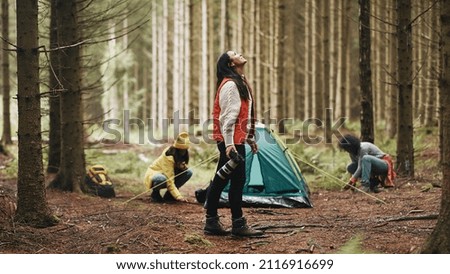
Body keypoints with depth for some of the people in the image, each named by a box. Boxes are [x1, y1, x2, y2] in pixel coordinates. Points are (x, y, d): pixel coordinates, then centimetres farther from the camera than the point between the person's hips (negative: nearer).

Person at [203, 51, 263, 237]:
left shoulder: (240, 83, 19)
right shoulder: (230, 85, -14)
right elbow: (228, 117, -20)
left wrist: (250, 138, 25)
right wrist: (229, 143, -25)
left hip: (236, 140, 10)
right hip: (232, 140, -10)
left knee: (221, 180, 11)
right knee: (237, 180, -5)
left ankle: (211, 222, 16)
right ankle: (238, 225, 0)